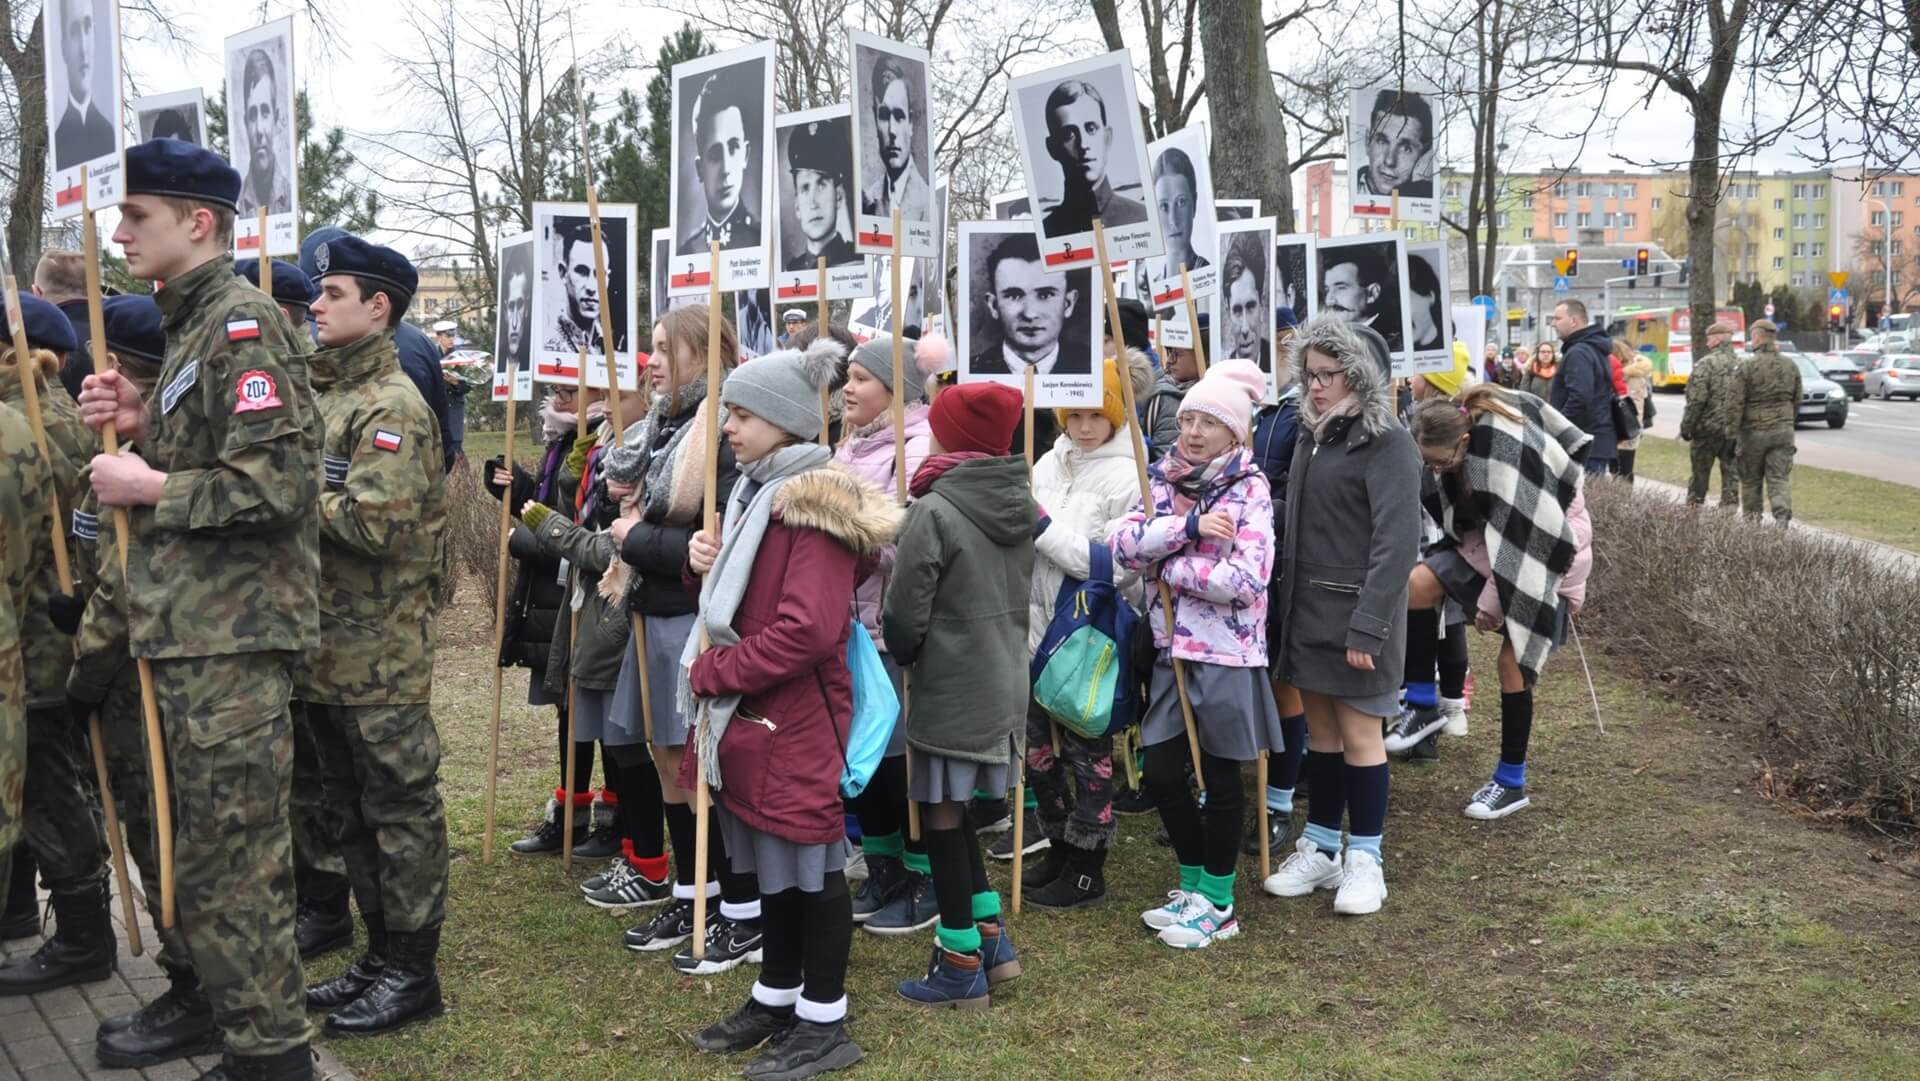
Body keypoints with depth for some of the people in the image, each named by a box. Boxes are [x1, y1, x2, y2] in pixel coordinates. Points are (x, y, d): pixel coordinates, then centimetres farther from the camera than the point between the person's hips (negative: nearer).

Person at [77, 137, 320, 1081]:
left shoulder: (241, 323, -13)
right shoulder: (193, 326, 18)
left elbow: (276, 483, -24)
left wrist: (150, 489, -14)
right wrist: (144, 428, 7)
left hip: (232, 641, -10)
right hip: (195, 636, 10)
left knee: (229, 862, -5)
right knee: (216, 853, 17)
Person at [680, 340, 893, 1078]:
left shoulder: (814, 500, -18)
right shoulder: (755, 490, 13)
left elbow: (808, 629, -26)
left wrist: (711, 672, -17)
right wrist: (706, 564, 1)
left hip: (795, 717, -9)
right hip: (752, 711, 9)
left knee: (809, 862, 2)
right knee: (770, 859, 17)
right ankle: (776, 996, 31)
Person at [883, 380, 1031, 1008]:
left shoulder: (934, 511, -17)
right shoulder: (1025, 505, 5)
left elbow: (904, 614, -12)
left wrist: (901, 652, 7)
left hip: (949, 688, -7)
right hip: (1006, 681, 7)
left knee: (941, 814, 4)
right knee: (955, 808, 20)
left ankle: (961, 965, 12)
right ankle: (992, 937, 24)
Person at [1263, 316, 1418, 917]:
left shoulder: (1387, 443, -13)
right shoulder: (1313, 433, 11)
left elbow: (1396, 542, -19)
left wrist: (1368, 628, -23)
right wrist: (1286, 602, 8)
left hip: (1356, 613, -7)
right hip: (1307, 610, 7)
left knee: (1359, 733, 1)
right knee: (1320, 731, 13)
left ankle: (1364, 861, 13)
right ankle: (1319, 848, 24)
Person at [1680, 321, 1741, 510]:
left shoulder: (1706, 364, -11)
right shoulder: (1741, 366, 5)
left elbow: (1696, 400, -15)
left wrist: (1686, 427, -7)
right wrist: (1741, 426, 15)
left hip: (1707, 430, -4)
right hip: (1734, 431, 4)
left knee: (1699, 474, 7)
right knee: (1731, 474, 8)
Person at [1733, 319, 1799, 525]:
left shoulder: (1746, 367, -11)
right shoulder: (1790, 365, 5)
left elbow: (1736, 404, -13)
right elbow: (1797, 400, 12)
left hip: (1754, 431, -3)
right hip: (1783, 430, 3)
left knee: (1751, 481, 10)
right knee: (1780, 479, 1)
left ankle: (1752, 522, 15)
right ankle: (1783, 518, -17)